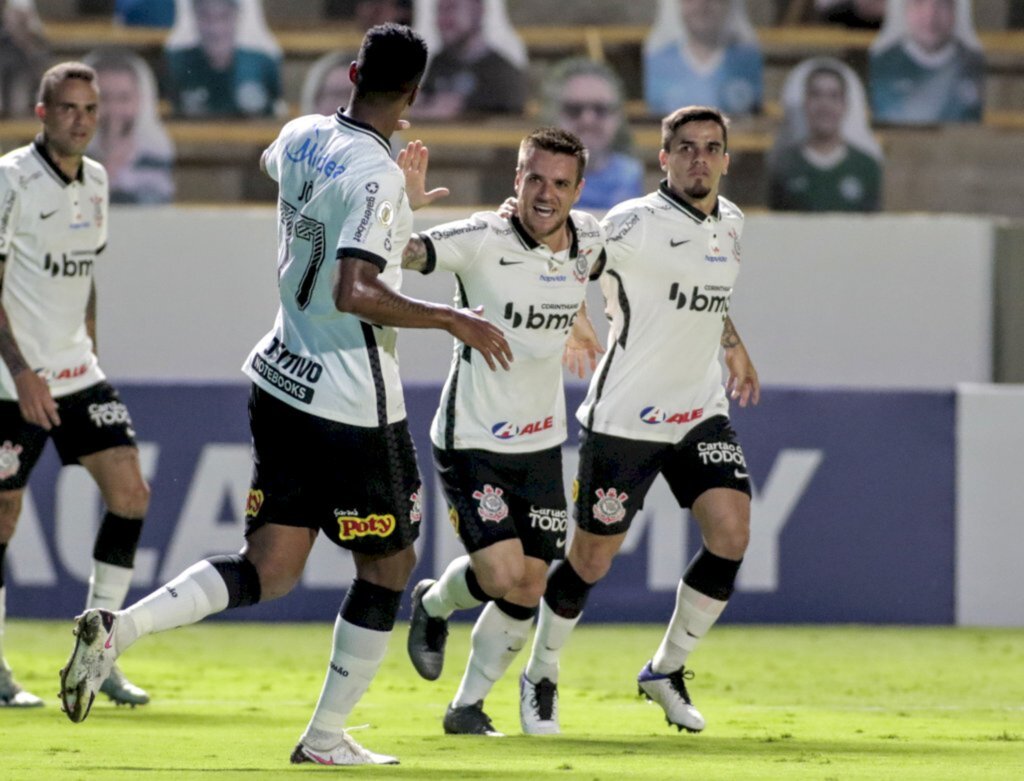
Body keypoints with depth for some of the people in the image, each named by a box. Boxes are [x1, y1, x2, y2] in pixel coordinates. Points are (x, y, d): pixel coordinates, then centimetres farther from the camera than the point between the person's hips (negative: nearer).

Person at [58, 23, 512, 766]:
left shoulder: (300, 138, 4)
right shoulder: (376, 175, -20)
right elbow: (355, 294, -29)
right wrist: (453, 320, -21)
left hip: (283, 382, 8)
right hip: (353, 403, -7)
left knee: (268, 571, 9)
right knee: (387, 567, 10)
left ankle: (118, 627, -9)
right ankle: (326, 738, 15)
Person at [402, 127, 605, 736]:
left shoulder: (588, 238, 0)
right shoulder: (484, 240, -18)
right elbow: (402, 250, -31)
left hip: (542, 441, 6)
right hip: (473, 438, -6)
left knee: (527, 593, 3)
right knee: (502, 575, -16)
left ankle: (468, 706, 23)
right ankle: (434, 604, 20)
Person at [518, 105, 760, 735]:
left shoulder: (730, 224, 9)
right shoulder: (636, 223, -15)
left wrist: (734, 347, 34)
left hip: (701, 411, 6)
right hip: (624, 417, -6)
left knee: (732, 535, -11)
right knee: (592, 559, 1)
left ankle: (667, 671, 8)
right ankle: (542, 674, 26)